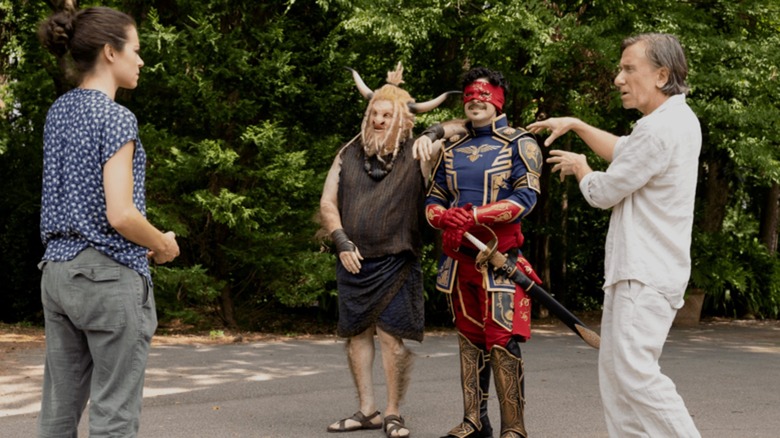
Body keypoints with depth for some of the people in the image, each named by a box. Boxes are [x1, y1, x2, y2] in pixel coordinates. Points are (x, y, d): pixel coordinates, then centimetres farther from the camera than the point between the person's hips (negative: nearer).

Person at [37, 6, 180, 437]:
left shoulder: (57, 112, 10)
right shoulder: (115, 117, -14)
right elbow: (120, 215, -21)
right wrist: (165, 245, -3)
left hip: (57, 270, 8)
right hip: (110, 275, -8)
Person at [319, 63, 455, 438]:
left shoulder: (416, 156, -2)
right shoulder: (349, 154, 8)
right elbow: (328, 203, 9)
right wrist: (342, 242, -2)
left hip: (395, 263, -4)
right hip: (353, 262, 4)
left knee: (392, 336, -6)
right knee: (356, 334, 8)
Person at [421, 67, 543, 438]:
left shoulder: (519, 144, 0)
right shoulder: (450, 149, 15)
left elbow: (526, 197, -12)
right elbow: (433, 199, 15)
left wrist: (473, 217, -20)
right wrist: (445, 218, -10)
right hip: (458, 255, 6)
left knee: (502, 341, -11)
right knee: (469, 338, 10)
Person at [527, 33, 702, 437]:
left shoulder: (659, 130, -19)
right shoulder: (678, 118, 15)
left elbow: (602, 193, -12)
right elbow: (624, 151, 31)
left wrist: (578, 166, 9)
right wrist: (576, 125, 25)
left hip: (644, 275, -11)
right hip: (640, 268, 11)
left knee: (634, 371, -15)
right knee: (616, 368, 11)